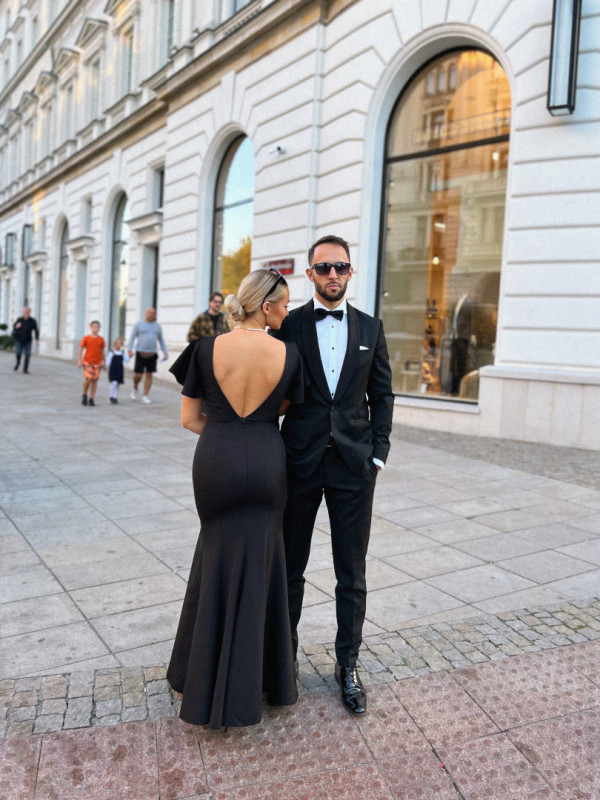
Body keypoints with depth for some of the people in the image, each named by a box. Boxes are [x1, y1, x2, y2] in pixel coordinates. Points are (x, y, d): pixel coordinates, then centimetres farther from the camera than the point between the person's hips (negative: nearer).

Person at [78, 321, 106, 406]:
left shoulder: (101, 339, 5)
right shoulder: (86, 338, -2)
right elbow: (81, 349, 2)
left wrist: (103, 362, 13)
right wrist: (79, 360, -4)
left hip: (97, 363, 3)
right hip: (87, 362, -3)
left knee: (94, 381, 4)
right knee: (88, 379, -13)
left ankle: (91, 399, 11)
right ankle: (84, 395, 12)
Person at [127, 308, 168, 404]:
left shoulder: (157, 326, 12)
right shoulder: (139, 324, 3)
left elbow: (161, 340, 19)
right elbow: (132, 337, 3)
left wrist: (165, 353, 12)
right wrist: (130, 350, -8)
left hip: (152, 354, 3)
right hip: (141, 353, -3)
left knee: (149, 375, 0)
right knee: (138, 375, -3)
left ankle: (145, 396, 6)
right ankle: (135, 389, 26)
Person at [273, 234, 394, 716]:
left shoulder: (370, 329, 7)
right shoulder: (288, 326, 2)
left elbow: (382, 395, 8)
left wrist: (378, 453, 0)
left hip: (353, 464, 1)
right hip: (299, 462, -1)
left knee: (352, 575, 8)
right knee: (290, 568, 12)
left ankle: (348, 665, 25)